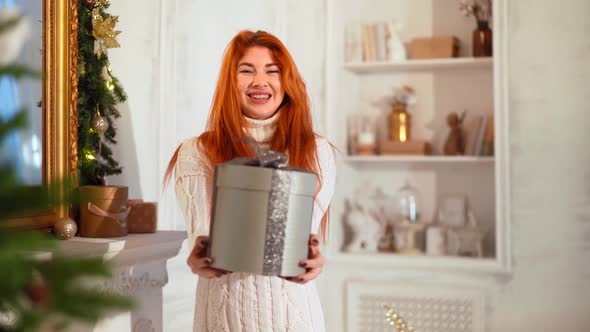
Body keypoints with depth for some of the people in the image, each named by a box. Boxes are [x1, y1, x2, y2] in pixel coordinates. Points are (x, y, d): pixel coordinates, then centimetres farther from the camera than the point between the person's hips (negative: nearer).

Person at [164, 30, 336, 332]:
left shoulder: (317, 152, 0)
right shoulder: (197, 154, -3)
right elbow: (200, 235, -10)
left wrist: (312, 260, -30)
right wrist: (200, 262, -32)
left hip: (292, 306, 1)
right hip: (224, 305, -1)